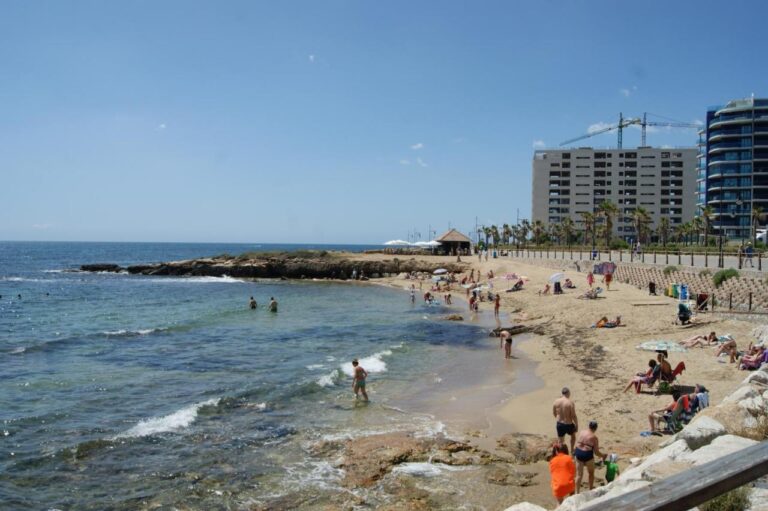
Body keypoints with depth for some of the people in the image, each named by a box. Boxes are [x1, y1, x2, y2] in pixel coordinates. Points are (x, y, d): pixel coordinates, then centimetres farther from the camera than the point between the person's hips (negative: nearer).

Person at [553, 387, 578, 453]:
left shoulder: (556, 401, -5)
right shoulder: (570, 403, -19)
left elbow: (554, 413, 7)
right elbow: (573, 416, -16)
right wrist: (576, 425, -1)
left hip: (559, 424, 3)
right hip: (568, 424, -3)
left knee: (561, 441, 18)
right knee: (573, 435, 29)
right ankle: (572, 450, 37)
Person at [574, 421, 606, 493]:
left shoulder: (581, 432, 4)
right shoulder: (594, 437, -9)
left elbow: (577, 443, 8)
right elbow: (596, 452, -7)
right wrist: (603, 456, 11)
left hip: (578, 453, 4)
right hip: (587, 455, -4)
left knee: (579, 474, 12)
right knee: (591, 473, 23)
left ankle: (577, 492, 12)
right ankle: (591, 489, 36)